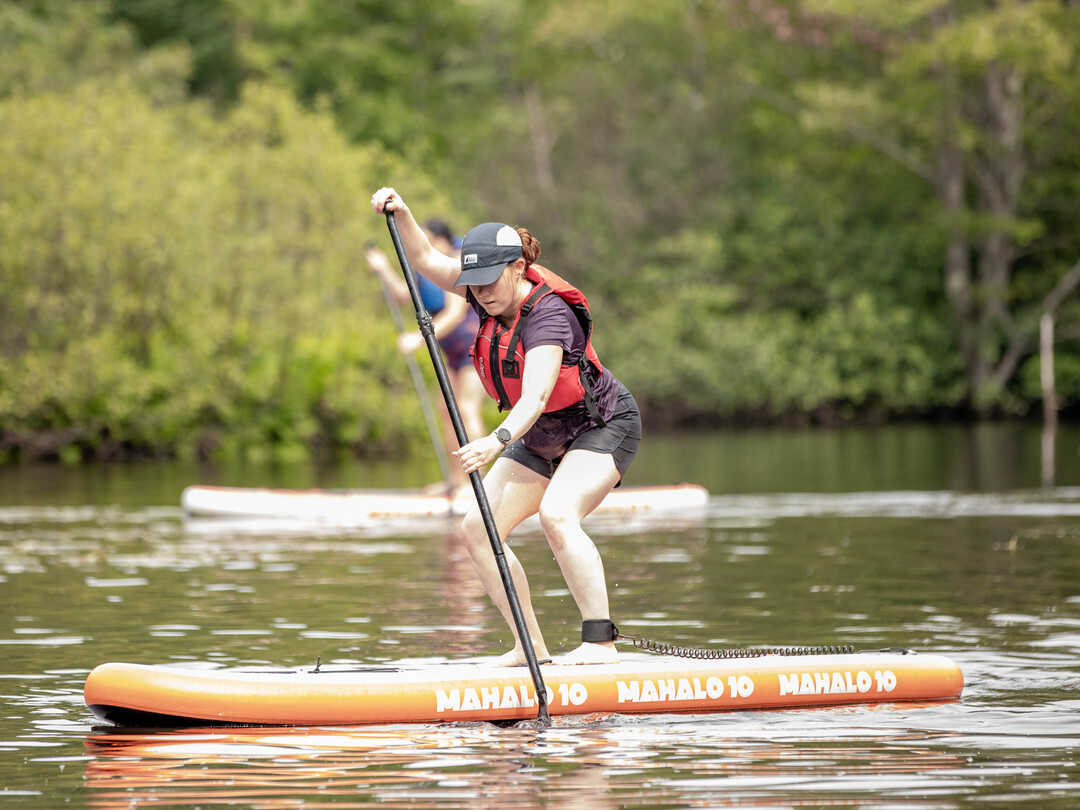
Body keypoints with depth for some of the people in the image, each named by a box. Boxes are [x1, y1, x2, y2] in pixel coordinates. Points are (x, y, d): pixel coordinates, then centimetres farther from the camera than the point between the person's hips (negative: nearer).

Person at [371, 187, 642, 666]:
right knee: (478, 529, -3)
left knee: (556, 515, -33)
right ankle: (531, 649, -1)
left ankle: (601, 643, -34)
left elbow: (536, 396, -41)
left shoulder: (546, 313, -30)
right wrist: (401, 214, -17)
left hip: (602, 425, -9)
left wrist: (497, 442, -56)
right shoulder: (494, 294, -6)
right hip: (542, 438, 9)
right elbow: (426, 261, 0)